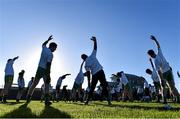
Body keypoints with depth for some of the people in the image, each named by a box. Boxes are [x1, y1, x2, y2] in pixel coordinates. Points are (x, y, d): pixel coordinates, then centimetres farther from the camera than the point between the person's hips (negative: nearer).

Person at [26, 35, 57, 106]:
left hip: (39, 69, 7)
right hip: (45, 70, -7)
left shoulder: (44, 48, 4)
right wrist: (48, 75, -23)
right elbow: (48, 65, -23)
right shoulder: (50, 54, -17)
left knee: (34, 83, 13)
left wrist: (48, 40, 41)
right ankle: (47, 100, -11)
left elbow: (43, 44, 31)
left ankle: (28, 97, 18)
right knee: (46, 85, -3)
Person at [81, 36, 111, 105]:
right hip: (100, 71, 1)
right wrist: (95, 40, 21)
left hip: (94, 74, -1)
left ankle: (87, 101, 15)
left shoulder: (86, 64, 3)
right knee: (104, 86, 1)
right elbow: (95, 47, 9)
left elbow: (88, 73, 0)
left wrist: (89, 81, 6)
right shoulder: (92, 55, 5)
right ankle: (108, 100, -7)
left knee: (92, 88, 13)